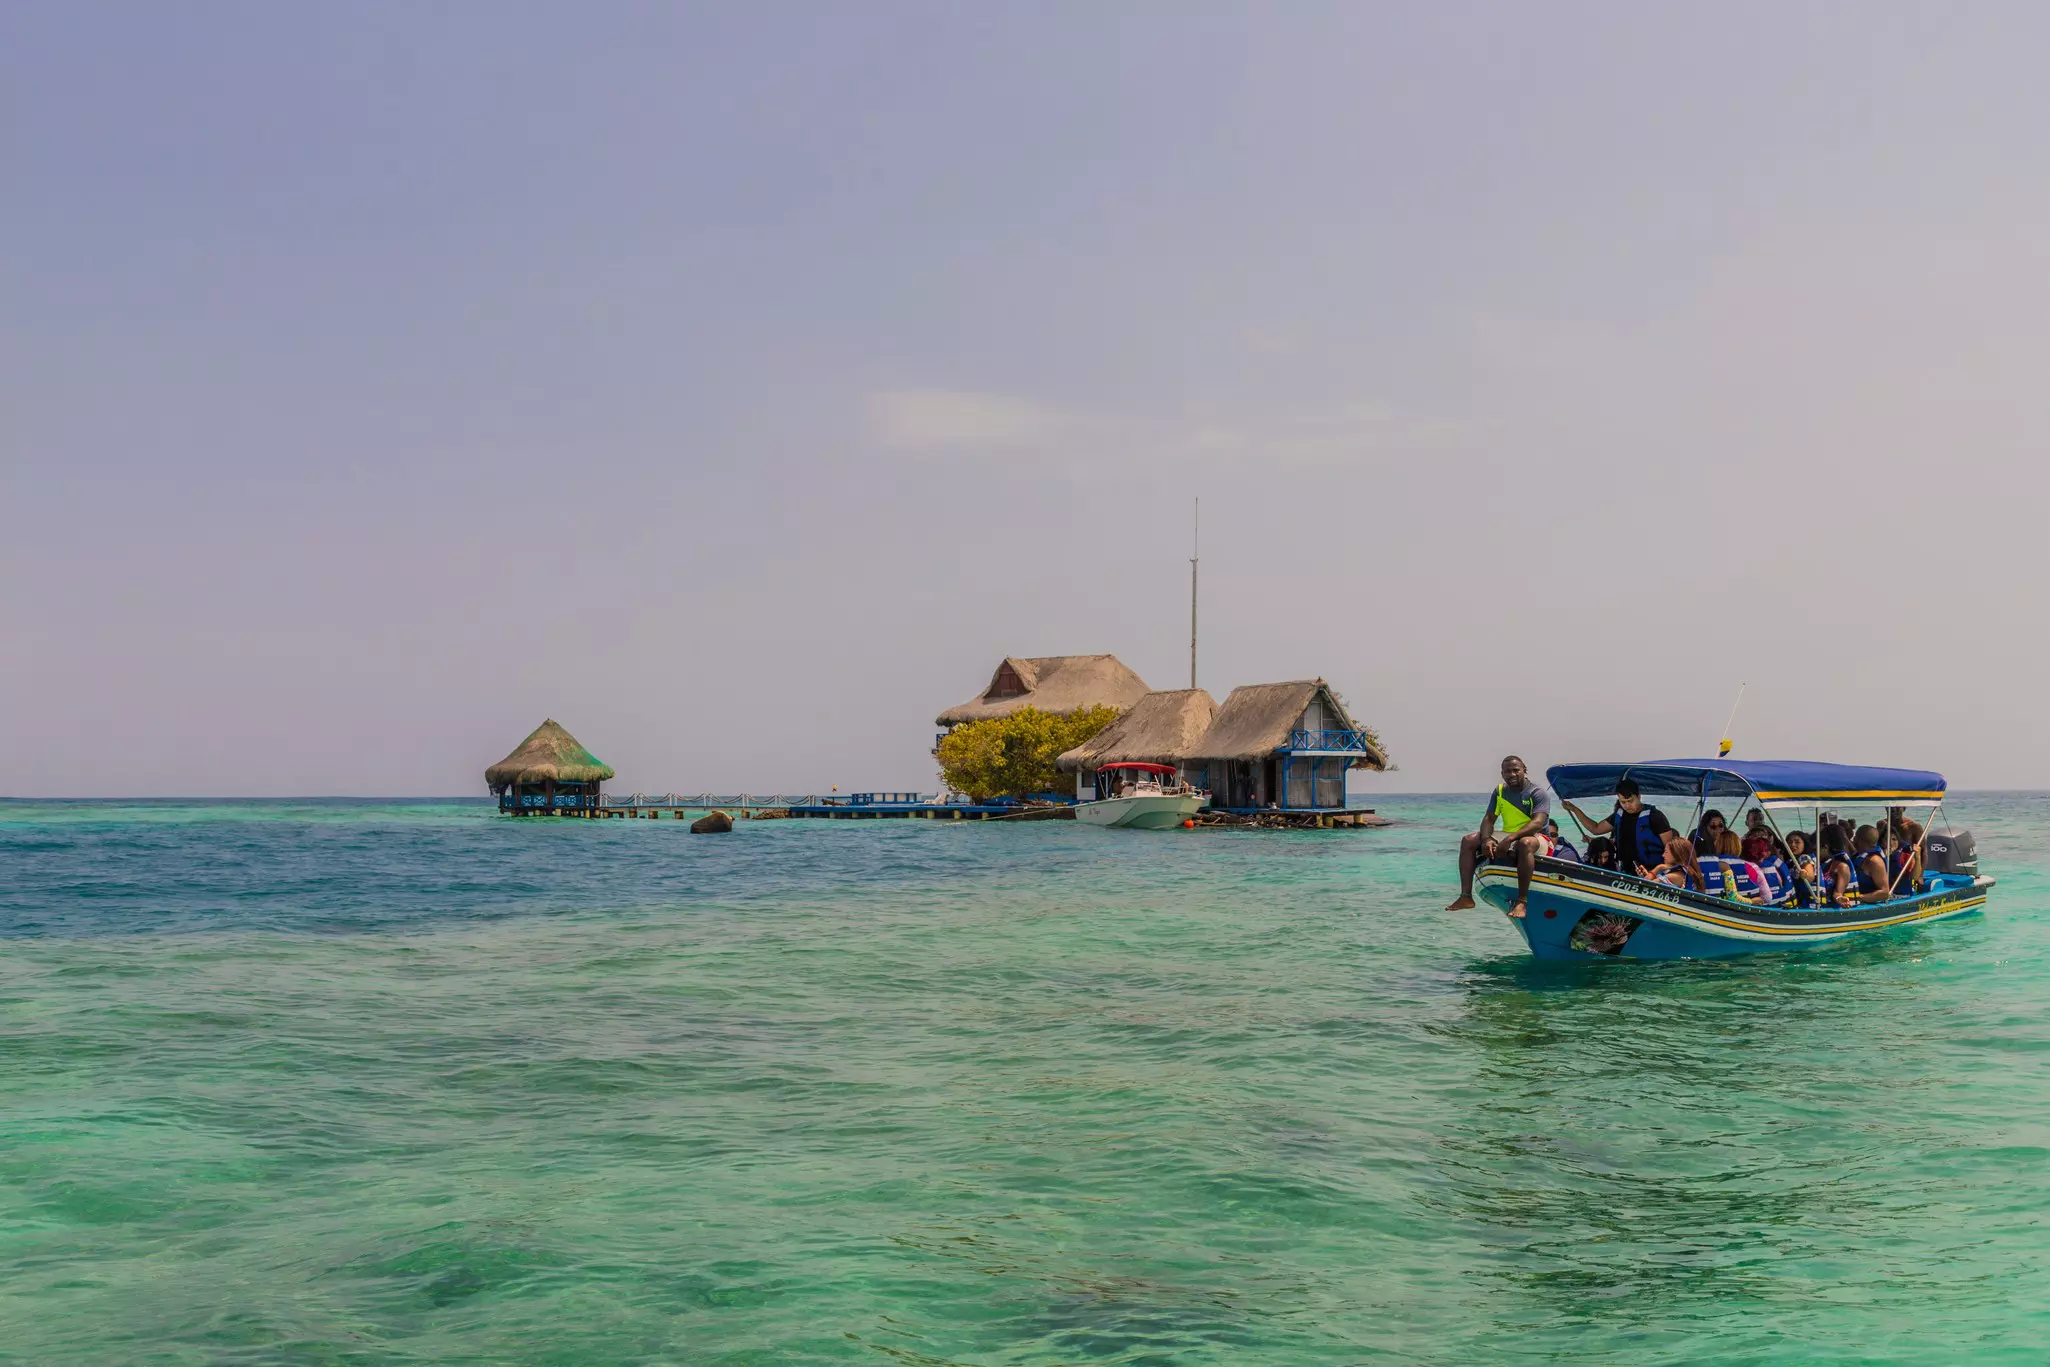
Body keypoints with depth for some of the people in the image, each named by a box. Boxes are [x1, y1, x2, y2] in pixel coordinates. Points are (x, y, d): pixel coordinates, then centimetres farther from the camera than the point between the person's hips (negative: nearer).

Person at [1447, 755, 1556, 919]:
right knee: (1468, 841, -10)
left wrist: (1511, 838, -36)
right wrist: (1486, 839, -21)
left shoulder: (1538, 792, -10)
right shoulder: (1500, 791, 7)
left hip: (1536, 837, -6)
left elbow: (1538, 822, -24)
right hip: (1507, 837, 6)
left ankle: (1522, 900, -41)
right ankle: (1466, 896, -18)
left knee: (1525, 843, -43)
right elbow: (1489, 819, 3)